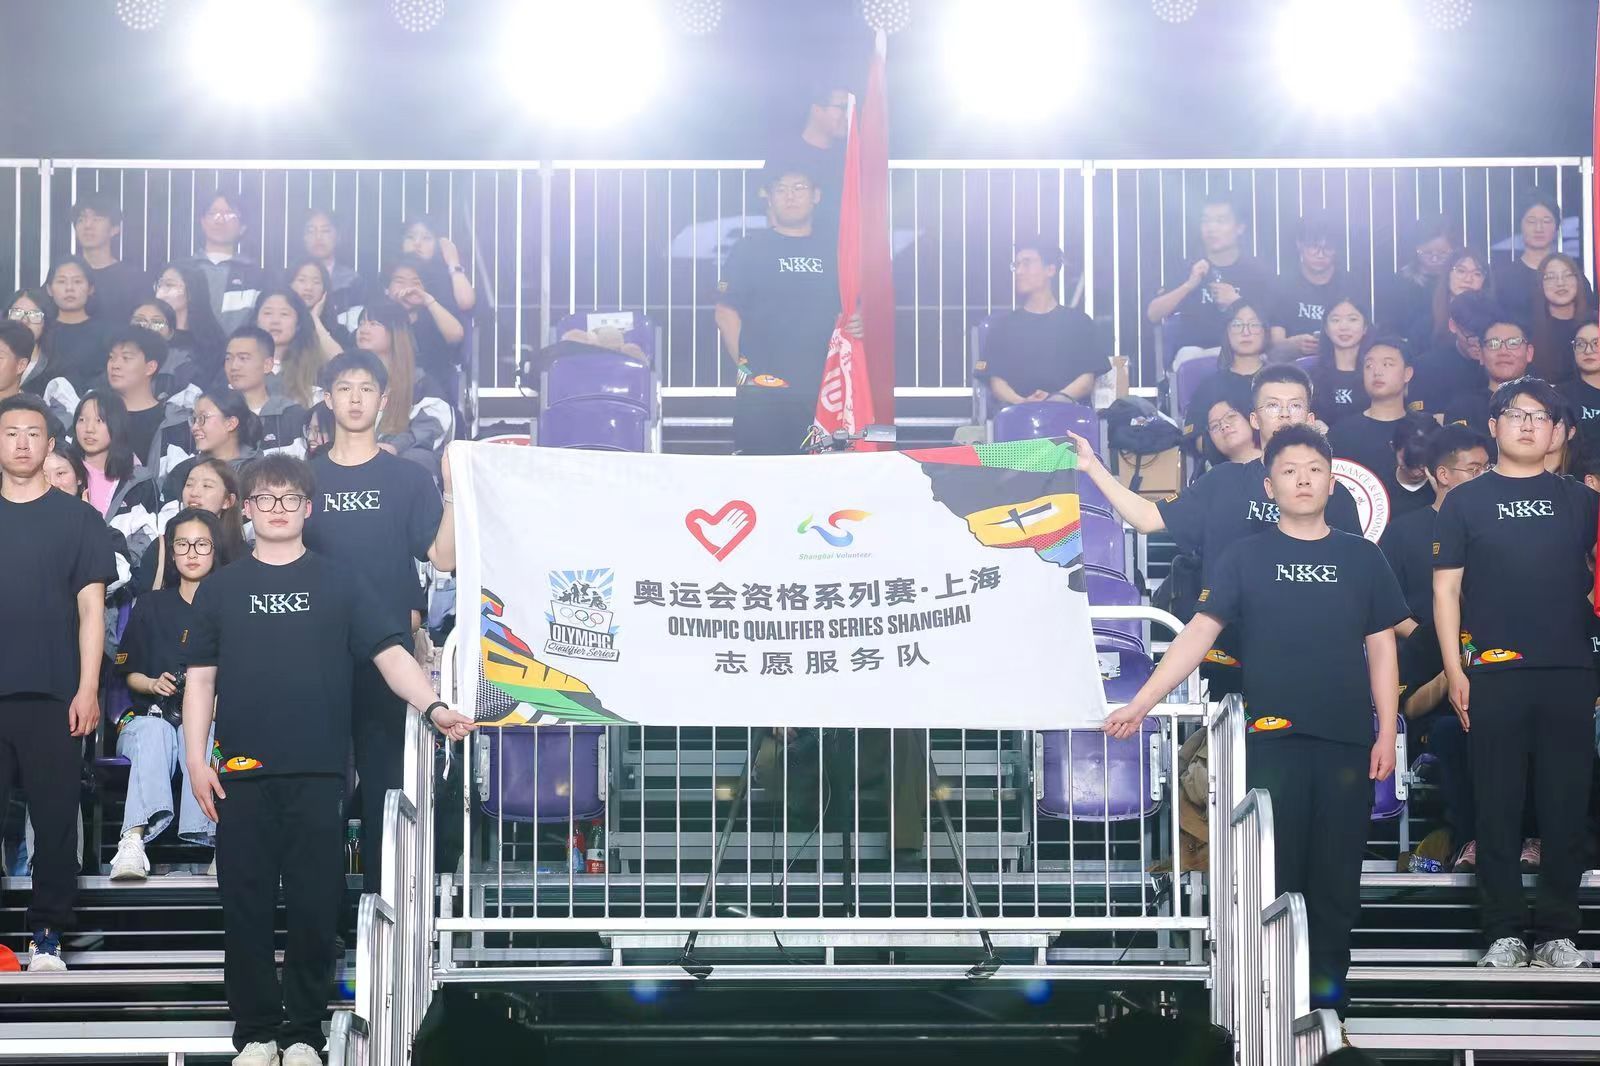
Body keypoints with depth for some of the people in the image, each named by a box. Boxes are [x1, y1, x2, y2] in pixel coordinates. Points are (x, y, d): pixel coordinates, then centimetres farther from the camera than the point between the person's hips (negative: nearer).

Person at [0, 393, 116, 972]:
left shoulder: (78, 518, 7)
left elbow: (91, 608, 2)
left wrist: (88, 689, -6)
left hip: (54, 696, -2)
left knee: (55, 816, 0)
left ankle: (47, 933, 6)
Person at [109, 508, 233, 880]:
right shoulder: (152, 605, 14)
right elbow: (130, 674, 15)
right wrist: (155, 684, -7)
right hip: (151, 713, 1)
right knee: (154, 731, -37)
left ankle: (205, 840, -53)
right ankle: (134, 840, -56)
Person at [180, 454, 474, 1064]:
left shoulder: (338, 585, 9)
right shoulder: (221, 588, 12)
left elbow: (390, 653, 0)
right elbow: (201, 678, 11)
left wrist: (433, 707, -16)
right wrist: (197, 761, 1)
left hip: (319, 773, -1)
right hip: (243, 774, 1)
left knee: (315, 907, 1)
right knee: (246, 906, 2)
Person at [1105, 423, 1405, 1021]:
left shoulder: (1362, 558, 8)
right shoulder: (1246, 556, 4)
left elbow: (1381, 650, 10)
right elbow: (1200, 633, -3)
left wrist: (1388, 732, 2)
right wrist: (1142, 702, -13)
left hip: (1347, 740, 1)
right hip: (1273, 738, -1)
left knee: (1338, 870, 5)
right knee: (1273, 867, 1)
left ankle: (1328, 987, 14)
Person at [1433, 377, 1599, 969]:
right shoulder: (1466, 501, 7)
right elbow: (1446, 588, 4)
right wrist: (1454, 669, -4)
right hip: (1494, 676, -2)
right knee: (1498, 808, 1)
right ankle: (1503, 932, 7)